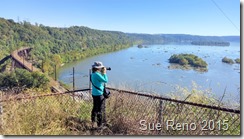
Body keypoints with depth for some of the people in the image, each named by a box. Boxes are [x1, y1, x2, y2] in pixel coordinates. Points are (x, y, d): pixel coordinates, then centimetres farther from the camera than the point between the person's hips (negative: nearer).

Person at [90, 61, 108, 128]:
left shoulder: (93, 74, 8)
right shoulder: (97, 74, -21)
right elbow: (105, 81, -20)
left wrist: (102, 73, 9)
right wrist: (104, 73, -10)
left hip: (94, 94, 9)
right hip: (99, 94, -9)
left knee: (95, 108, 19)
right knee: (100, 110, 1)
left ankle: (93, 122, 30)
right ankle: (100, 125, 11)